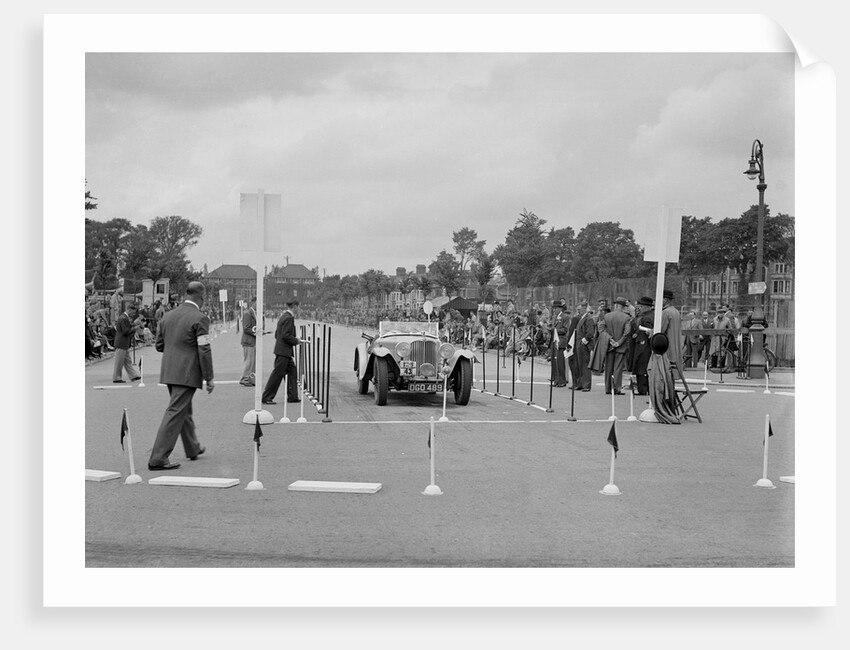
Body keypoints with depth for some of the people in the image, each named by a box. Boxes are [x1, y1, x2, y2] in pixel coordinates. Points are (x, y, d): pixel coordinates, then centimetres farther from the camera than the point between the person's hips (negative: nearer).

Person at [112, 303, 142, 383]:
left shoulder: (125, 318, 14)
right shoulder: (123, 319, -18)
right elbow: (125, 331, -22)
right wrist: (134, 329, -11)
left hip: (124, 344, 11)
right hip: (121, 344, -11)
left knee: (127, 361, 12)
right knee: (119, 361, -2)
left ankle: (133, 376, 17)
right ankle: (116, 378, 4)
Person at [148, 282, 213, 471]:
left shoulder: (168, 316, 9)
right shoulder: (200, 318, -13)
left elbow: (159, 345, 14)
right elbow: (204, 351, -15)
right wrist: (209, 378, -9)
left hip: (169, 372, 8)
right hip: (187, 373, -8)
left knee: (185, 410, 22)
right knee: (176, 413, -6)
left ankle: (193, 448, 38)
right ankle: (158, 458, -8)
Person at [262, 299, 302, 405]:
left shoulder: (284, 316, 13)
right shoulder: (288, 318, -17)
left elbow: (277, 334, 18)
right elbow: (285, 335, -23)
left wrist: (294, 339, 17)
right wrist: (296, 341, -8)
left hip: (285, 352, 10)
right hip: (283, 351, -10)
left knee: (292, 371, 13)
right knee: (277, 374, -5)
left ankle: (292, 396, 16)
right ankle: (266, 397, 0)